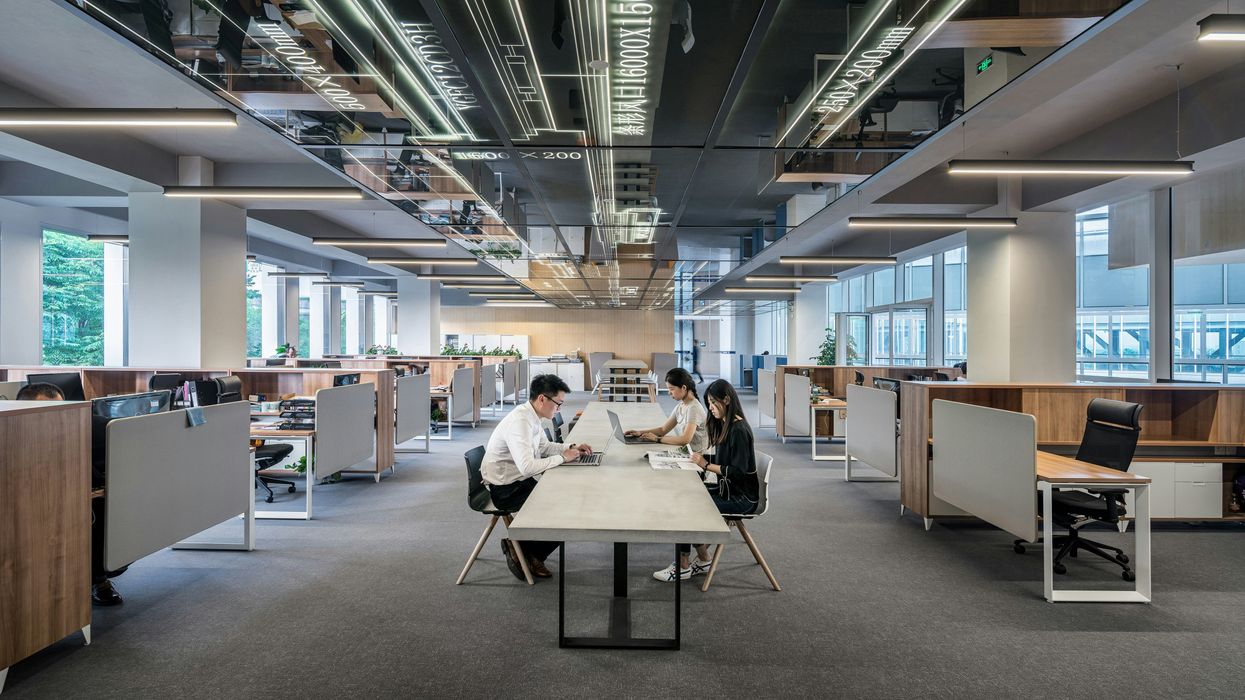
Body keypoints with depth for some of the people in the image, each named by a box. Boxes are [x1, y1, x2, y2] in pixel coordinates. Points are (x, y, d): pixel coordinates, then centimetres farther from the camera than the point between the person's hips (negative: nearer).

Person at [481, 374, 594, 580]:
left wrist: (571, 448, 4)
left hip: (519, 480, 9)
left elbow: (544, 446, 20)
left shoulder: (533, 417, 3)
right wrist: (562, 457, -22)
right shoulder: (519, 422, -26)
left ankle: (531, 554, 12)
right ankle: (524, 551, 9)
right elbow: (527, 467, -34)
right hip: (504, 489, -9)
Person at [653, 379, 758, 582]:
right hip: (728, 489, 9)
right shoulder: (723, 425, 10)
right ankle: (702, 560, 3)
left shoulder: (739, 430, -19)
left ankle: (683, 567, 1)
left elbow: (738, 472, -23)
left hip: (741, 497, -9)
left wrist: (706, 465, -20)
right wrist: (703, 458, 1)